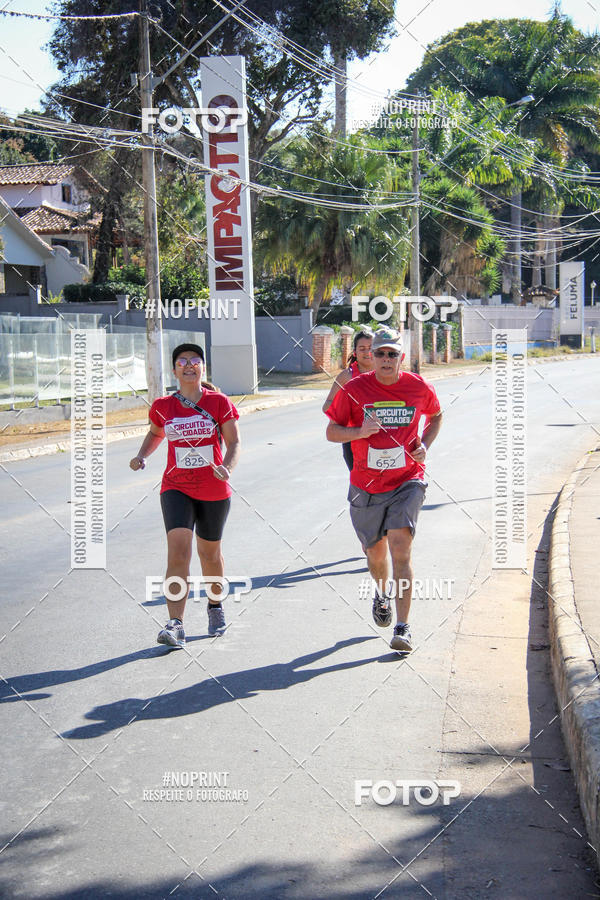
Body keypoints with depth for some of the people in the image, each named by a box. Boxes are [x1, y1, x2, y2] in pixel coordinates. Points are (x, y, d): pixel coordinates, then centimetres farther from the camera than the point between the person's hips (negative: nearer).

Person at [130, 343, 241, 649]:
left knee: (210, 554, 16)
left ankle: (215, 603, 44)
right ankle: (175, 625, -20)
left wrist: (227, 467, -23)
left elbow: (234, 443, -3)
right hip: (176, 489, 0)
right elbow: (155, 432, 22)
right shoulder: (163, 406, 2)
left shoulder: (220, 403, -3)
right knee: (178, 552, -17)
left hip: (214, 491, 0)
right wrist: (141, 455, 4)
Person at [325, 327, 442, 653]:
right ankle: (381, 594, 49)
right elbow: (331, 432, 0)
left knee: (400, 548, -16)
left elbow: (436, 415, 20)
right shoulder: (354, 389, -5)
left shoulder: (419, 387, -2)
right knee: (376, 553, 14)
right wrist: (360, 431, -19)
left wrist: (425, 444, 2)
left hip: (407, 482, -1)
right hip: (366, 487, 1)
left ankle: (402, 627, -12)